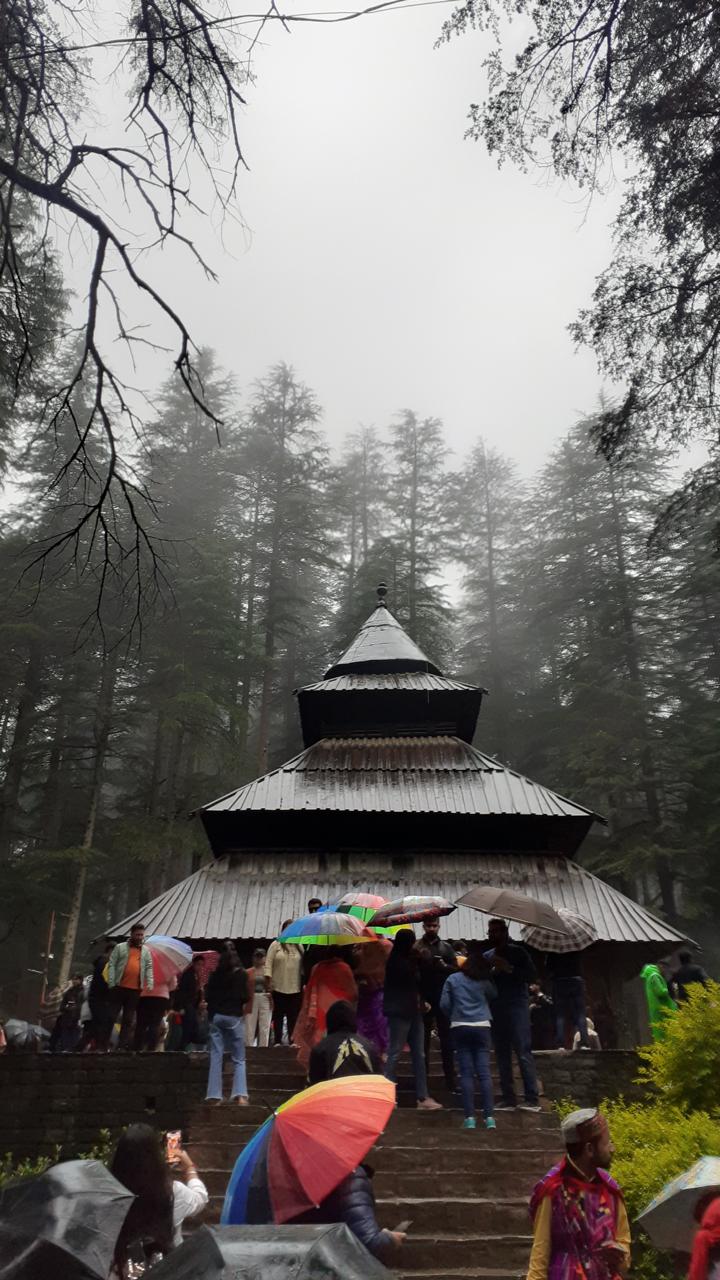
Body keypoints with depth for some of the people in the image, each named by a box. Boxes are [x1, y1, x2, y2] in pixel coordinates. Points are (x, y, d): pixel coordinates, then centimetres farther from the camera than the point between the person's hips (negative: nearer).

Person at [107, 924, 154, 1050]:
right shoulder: (120, 947, 5)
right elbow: (111, 965, 0)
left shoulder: (146, 950, 13)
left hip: (136, 990, 3)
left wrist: (150, 984, -5)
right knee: (111, 1017, 0)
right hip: (119, 987, -3)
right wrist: (111, 983, -10)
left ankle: (122, 1046, 8)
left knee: (129, 1020, 4)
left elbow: (149, 968, 9)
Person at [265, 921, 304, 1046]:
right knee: (278, 1015, 5)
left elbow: (303, 965, 10)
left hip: (295, 988, 2)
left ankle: (293, 1040, 10)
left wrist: (304, 982, 6)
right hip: (278, 987, -2)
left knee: (294, 1015, 3)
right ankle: (277, 1041, 13)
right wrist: (268, 983, -10)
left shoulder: (299, 946, 9)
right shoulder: (276, 944, 0)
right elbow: (268, 964, -4)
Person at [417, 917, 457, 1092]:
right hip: (423, 998, -1)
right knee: (423, 1038, 6)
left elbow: (456, 968, 3)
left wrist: (445, 966, -15)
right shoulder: (417, 947, 1)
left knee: (446, 1038, 5)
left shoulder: (446, 947, 8)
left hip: (443, 998, 1)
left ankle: (450, 1078, 12)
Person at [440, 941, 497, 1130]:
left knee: (466, 1073, 1)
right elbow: (494, 995, 17)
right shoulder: (484, 982, 4)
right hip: (482, 1026, 0)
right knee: (484, 1072, 0)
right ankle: (489, 1117, -4)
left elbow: (444, 1004, 1)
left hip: (460, 1027, 0)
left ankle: (470, 1117, -4)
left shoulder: (453, 979, 3)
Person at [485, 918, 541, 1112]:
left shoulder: (517, 952, 1)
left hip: (516, 1007, -5)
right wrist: (492, 971, -8)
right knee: (502, 1055, 7)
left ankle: (532, 1099, -6)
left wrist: (509, 968, -16)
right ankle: (508, 1099, 13)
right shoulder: (487, 956, 14)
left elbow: (531, 974, -8)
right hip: (496, 1009, 5)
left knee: (523, 1052, -8)